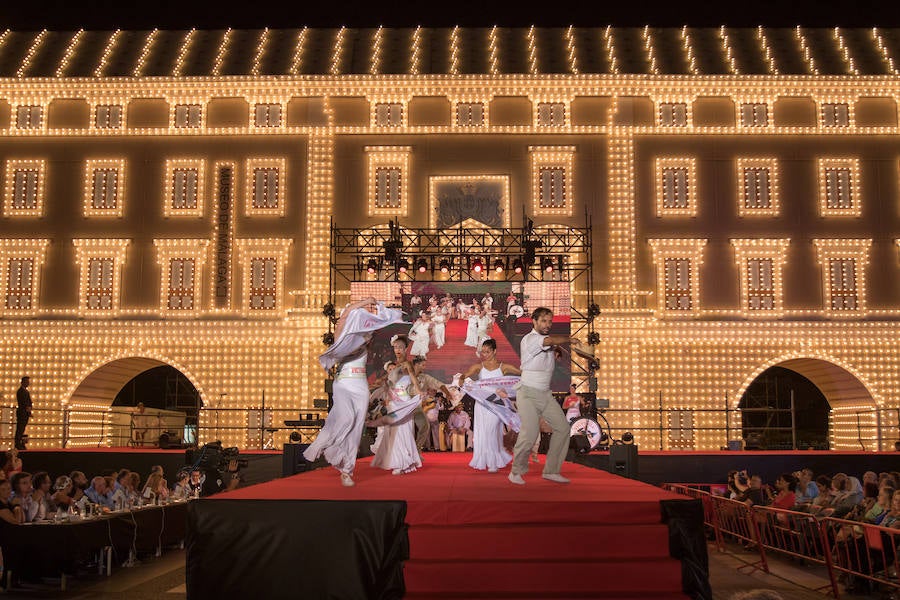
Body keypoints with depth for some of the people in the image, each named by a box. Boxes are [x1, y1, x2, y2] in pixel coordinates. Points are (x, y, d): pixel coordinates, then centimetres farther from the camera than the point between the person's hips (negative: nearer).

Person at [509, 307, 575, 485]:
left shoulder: (548, 342, 14)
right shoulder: (529, 339, -14)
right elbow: (551, 340, -32)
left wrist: (556, 353, 4)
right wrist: (569, 339, -19)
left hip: (545, 393, 8)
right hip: (528, 393, -8)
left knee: (562, 427, 2)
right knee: (530, 433, -18)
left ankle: (551, 470, 11)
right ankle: (516, 471, 2)